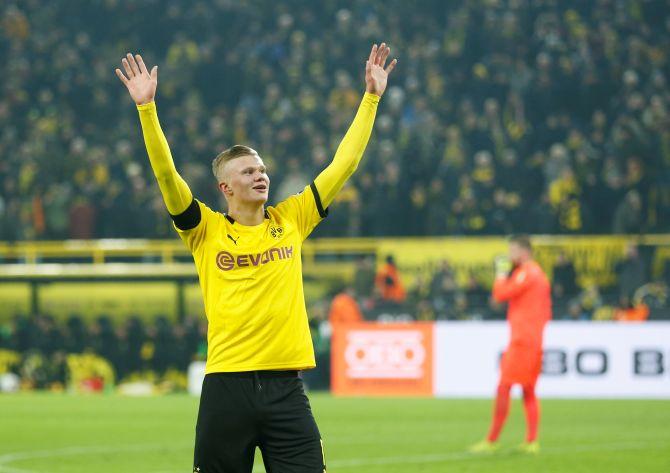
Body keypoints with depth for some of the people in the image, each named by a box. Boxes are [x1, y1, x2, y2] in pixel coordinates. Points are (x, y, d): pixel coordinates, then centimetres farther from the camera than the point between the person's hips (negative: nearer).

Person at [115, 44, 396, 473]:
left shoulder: (291, 220, 9)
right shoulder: (207, 230, 3)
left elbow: (344, 164, 11)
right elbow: (166, 173, -6)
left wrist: (371, 99, 10)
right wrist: (147, 107, -14)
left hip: (286, 385, 2)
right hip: (226, 385, -1)